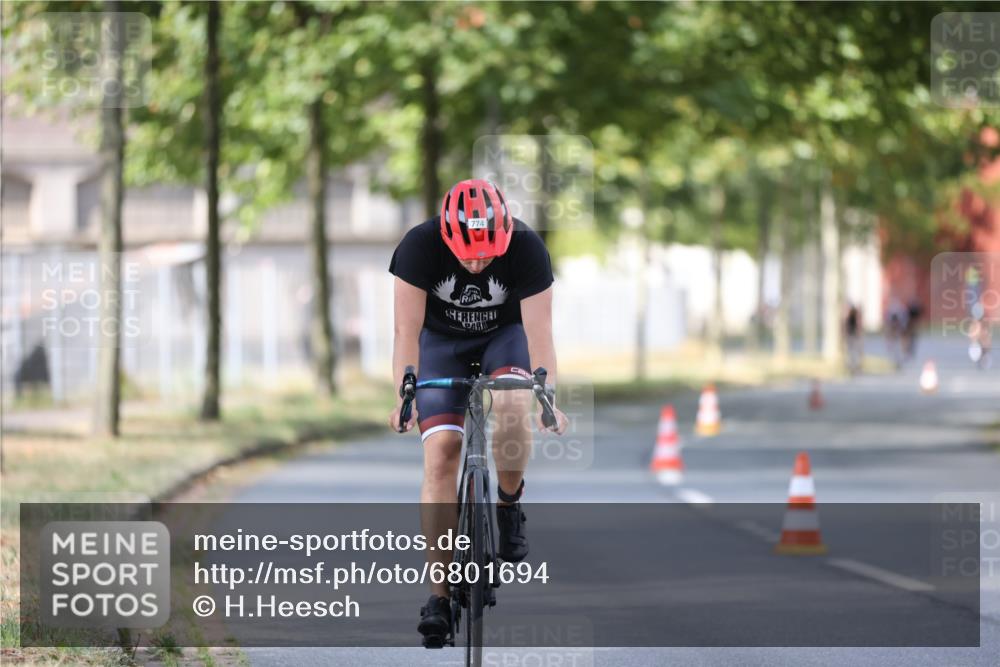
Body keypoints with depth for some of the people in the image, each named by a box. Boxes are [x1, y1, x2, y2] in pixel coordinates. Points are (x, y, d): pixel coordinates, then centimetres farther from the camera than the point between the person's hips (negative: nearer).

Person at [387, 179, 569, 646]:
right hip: (443, 341, 0)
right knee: (440, 453, -14)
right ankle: (439, 594, -11)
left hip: (504, 336, 0)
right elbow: (407, 331, -27)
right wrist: (403, 396, -38)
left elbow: (539, 333, -28)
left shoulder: (527, 248, -29)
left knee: (512, 403, -34)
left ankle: (509, 508, -6)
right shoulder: (420, 246, -30)